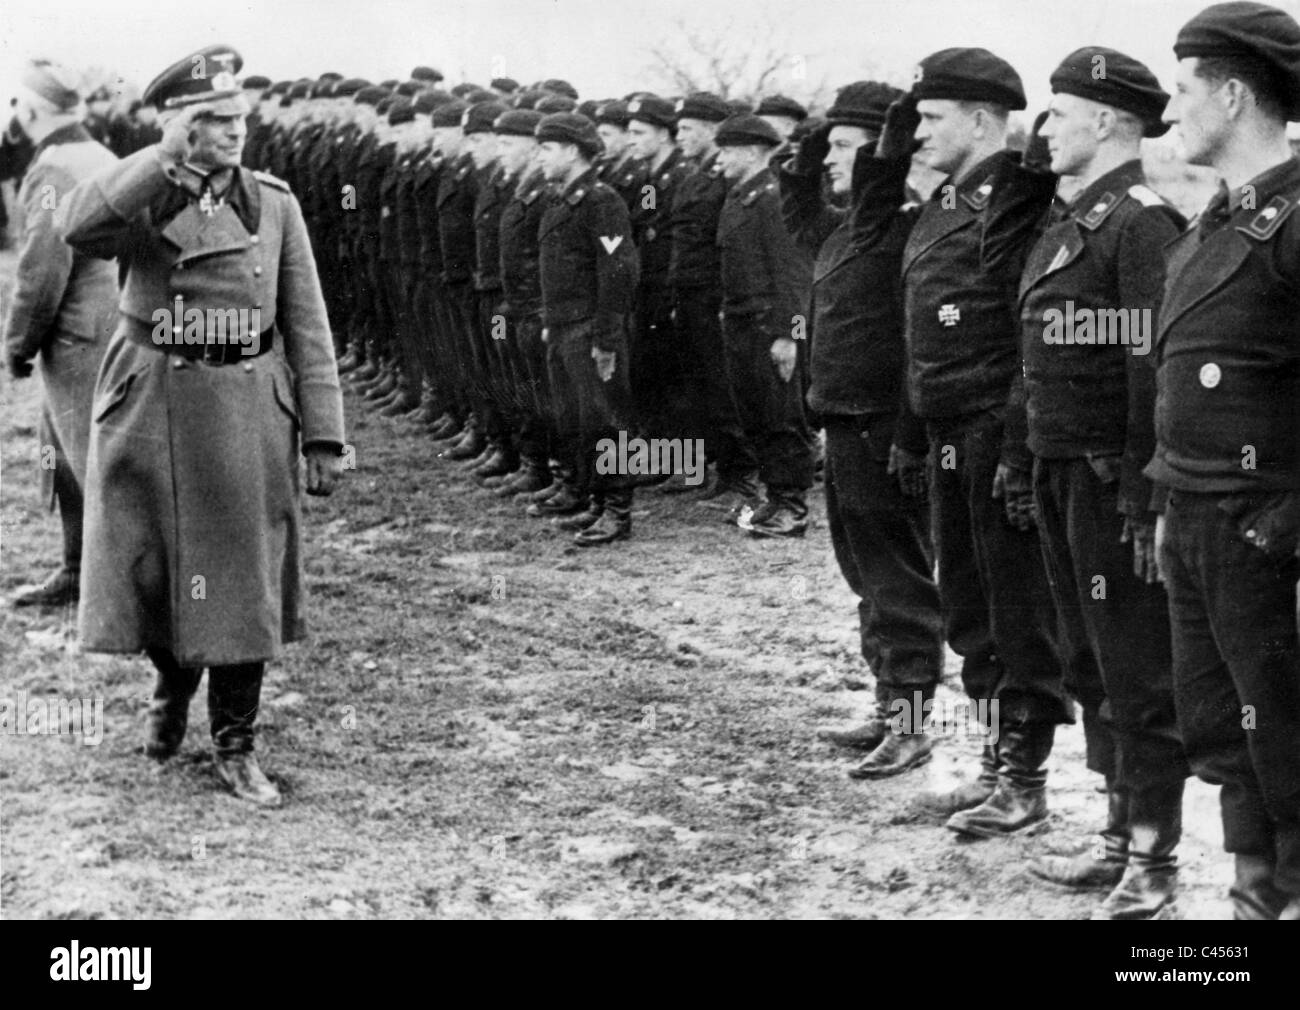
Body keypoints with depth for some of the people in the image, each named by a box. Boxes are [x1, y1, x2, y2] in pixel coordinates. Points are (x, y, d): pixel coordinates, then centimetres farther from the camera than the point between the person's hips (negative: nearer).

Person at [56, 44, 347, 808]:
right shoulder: (140, 199, -1)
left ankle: (236, 745, 15)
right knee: (149, 571, 9)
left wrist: (326, 437, -2)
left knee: (243, 582, 2)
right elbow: (79, 229, -25)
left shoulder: (274, 204, 2)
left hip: (247, 416, 0)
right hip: (150, 410, 0)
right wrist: (167, 158, -27)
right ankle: (172, 689, 39)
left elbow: (307, 329, 2)